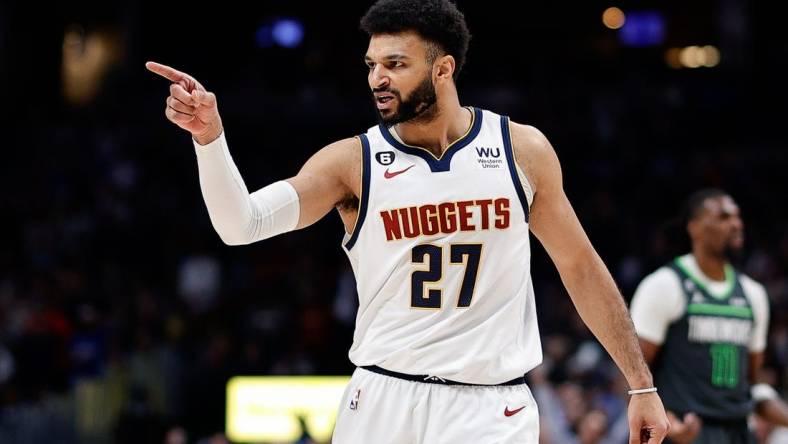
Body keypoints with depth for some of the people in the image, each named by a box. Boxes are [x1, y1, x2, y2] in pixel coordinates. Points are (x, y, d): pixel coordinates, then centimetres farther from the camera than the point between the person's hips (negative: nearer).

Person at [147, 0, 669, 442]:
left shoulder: (523, 150, 1)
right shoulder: (352, 161, -2)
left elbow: (581, 266, 9)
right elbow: (242, 224, -13)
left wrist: (642, 384, 8)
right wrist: (209, 136, -29)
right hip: (385, 398, 1)